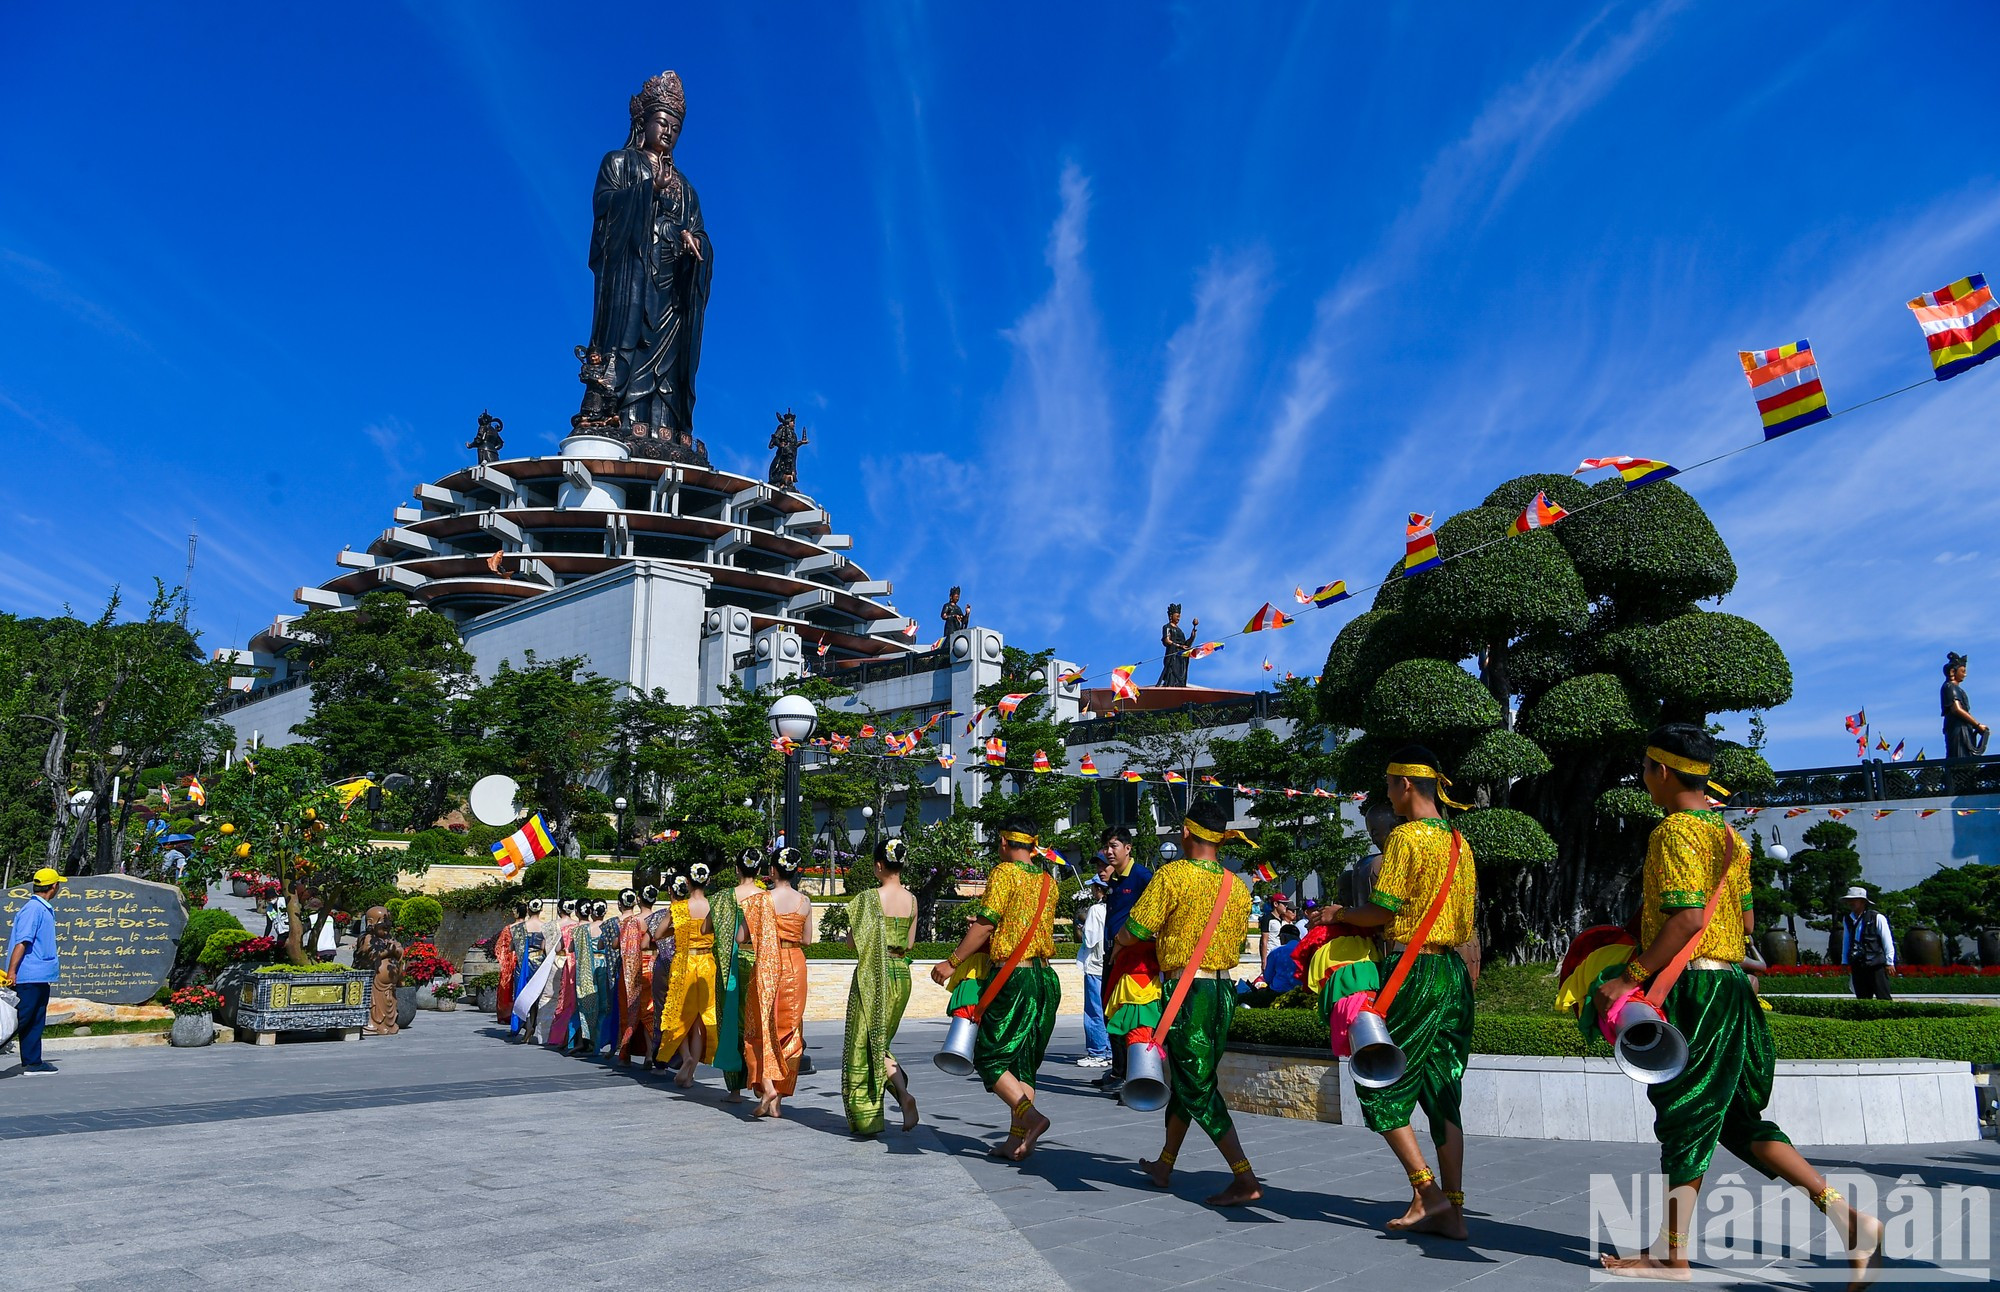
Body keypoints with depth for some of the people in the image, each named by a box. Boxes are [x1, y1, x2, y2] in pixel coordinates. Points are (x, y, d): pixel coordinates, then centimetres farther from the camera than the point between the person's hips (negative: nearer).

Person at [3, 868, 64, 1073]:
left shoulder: (46, 909, 15)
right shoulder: (32, 909, -14)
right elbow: (22, 942, -20)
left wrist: (53, 966, 26)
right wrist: (11, 971, -24)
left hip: (41, 977, 10)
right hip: (28, 976, -10)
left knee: (36, 1022, 11)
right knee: (19, 1020, -6)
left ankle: (32, 1062, 14)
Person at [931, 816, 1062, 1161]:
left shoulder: (1004, 873, -8)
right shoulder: (1048, 880, 12)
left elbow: (985, 924, -13)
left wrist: (952, 961, -9)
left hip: (1011, 977, -7)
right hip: (1045, 977, 7)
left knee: (989, 1056, 3)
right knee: (1023, 1060, 13)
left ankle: (1030, 1117, -13)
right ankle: (1016, 1140, 13)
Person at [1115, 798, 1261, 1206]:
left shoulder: (1172, 875, -12)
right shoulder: (1238, 887, 6)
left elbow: (1130, 934, -11)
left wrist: (1121, 938, 13)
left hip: (1187, 990, -7)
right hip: (1224, 989, 7)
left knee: (1198, 1088, -2)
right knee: (1186, 1079, 19)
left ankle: (1245, 1180, -7)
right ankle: (1164, 1165, 32)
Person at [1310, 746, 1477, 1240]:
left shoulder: (1405, 837, -12)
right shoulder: (1459, 841, 12)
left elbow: (1382, 911, -16)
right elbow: (1464, 916, 17)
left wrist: (1338, 913, 2)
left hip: (1412, 970, -8)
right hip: (1454, 971, 8)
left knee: (1381, 1086, 4)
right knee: (1442, 1092, 10)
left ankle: (1427, 1192, -1)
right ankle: (1452, 1210, 12)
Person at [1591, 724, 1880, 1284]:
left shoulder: (1674, 832, -13)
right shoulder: (1728, 833, 15)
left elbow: (1687, 919, -22)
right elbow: (1745, 920, 18)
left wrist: (1627, 979, -20)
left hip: (1691, 987, -9)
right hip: (1730, 984, 9)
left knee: (1684, 1118, 0)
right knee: (1737, 1119, 15)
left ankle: (1673, 1256, 9)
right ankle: (1848, 1218, 11)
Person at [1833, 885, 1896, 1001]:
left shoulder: (1877, 918, -6)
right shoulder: (1847, 919, 11)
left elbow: (1887, 941, -3)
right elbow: (1846, 941, 20)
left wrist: (1889, 962, -4)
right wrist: (1845, 962, 21)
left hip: (1876, 966, -6)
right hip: (1857, 967, 6)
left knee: (1883, 999, -5)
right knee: (1862, 999, 8)